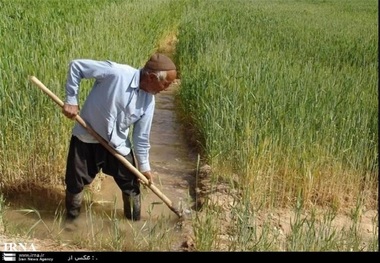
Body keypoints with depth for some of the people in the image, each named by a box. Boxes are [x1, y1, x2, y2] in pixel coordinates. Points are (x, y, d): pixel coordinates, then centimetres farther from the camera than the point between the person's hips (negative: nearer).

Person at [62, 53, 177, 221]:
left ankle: (135, 222, 33)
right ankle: (71, 219, 36)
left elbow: (141, 136, 0)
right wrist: (71, 100, -20)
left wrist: (144, 165, 5)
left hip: (118, 144, 4)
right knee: (75, 183, 10)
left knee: (131, 184, 10)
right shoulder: (116, 72, -28)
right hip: (86, 138, -4)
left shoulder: (148, 101, -11)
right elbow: (76, 66, -20)